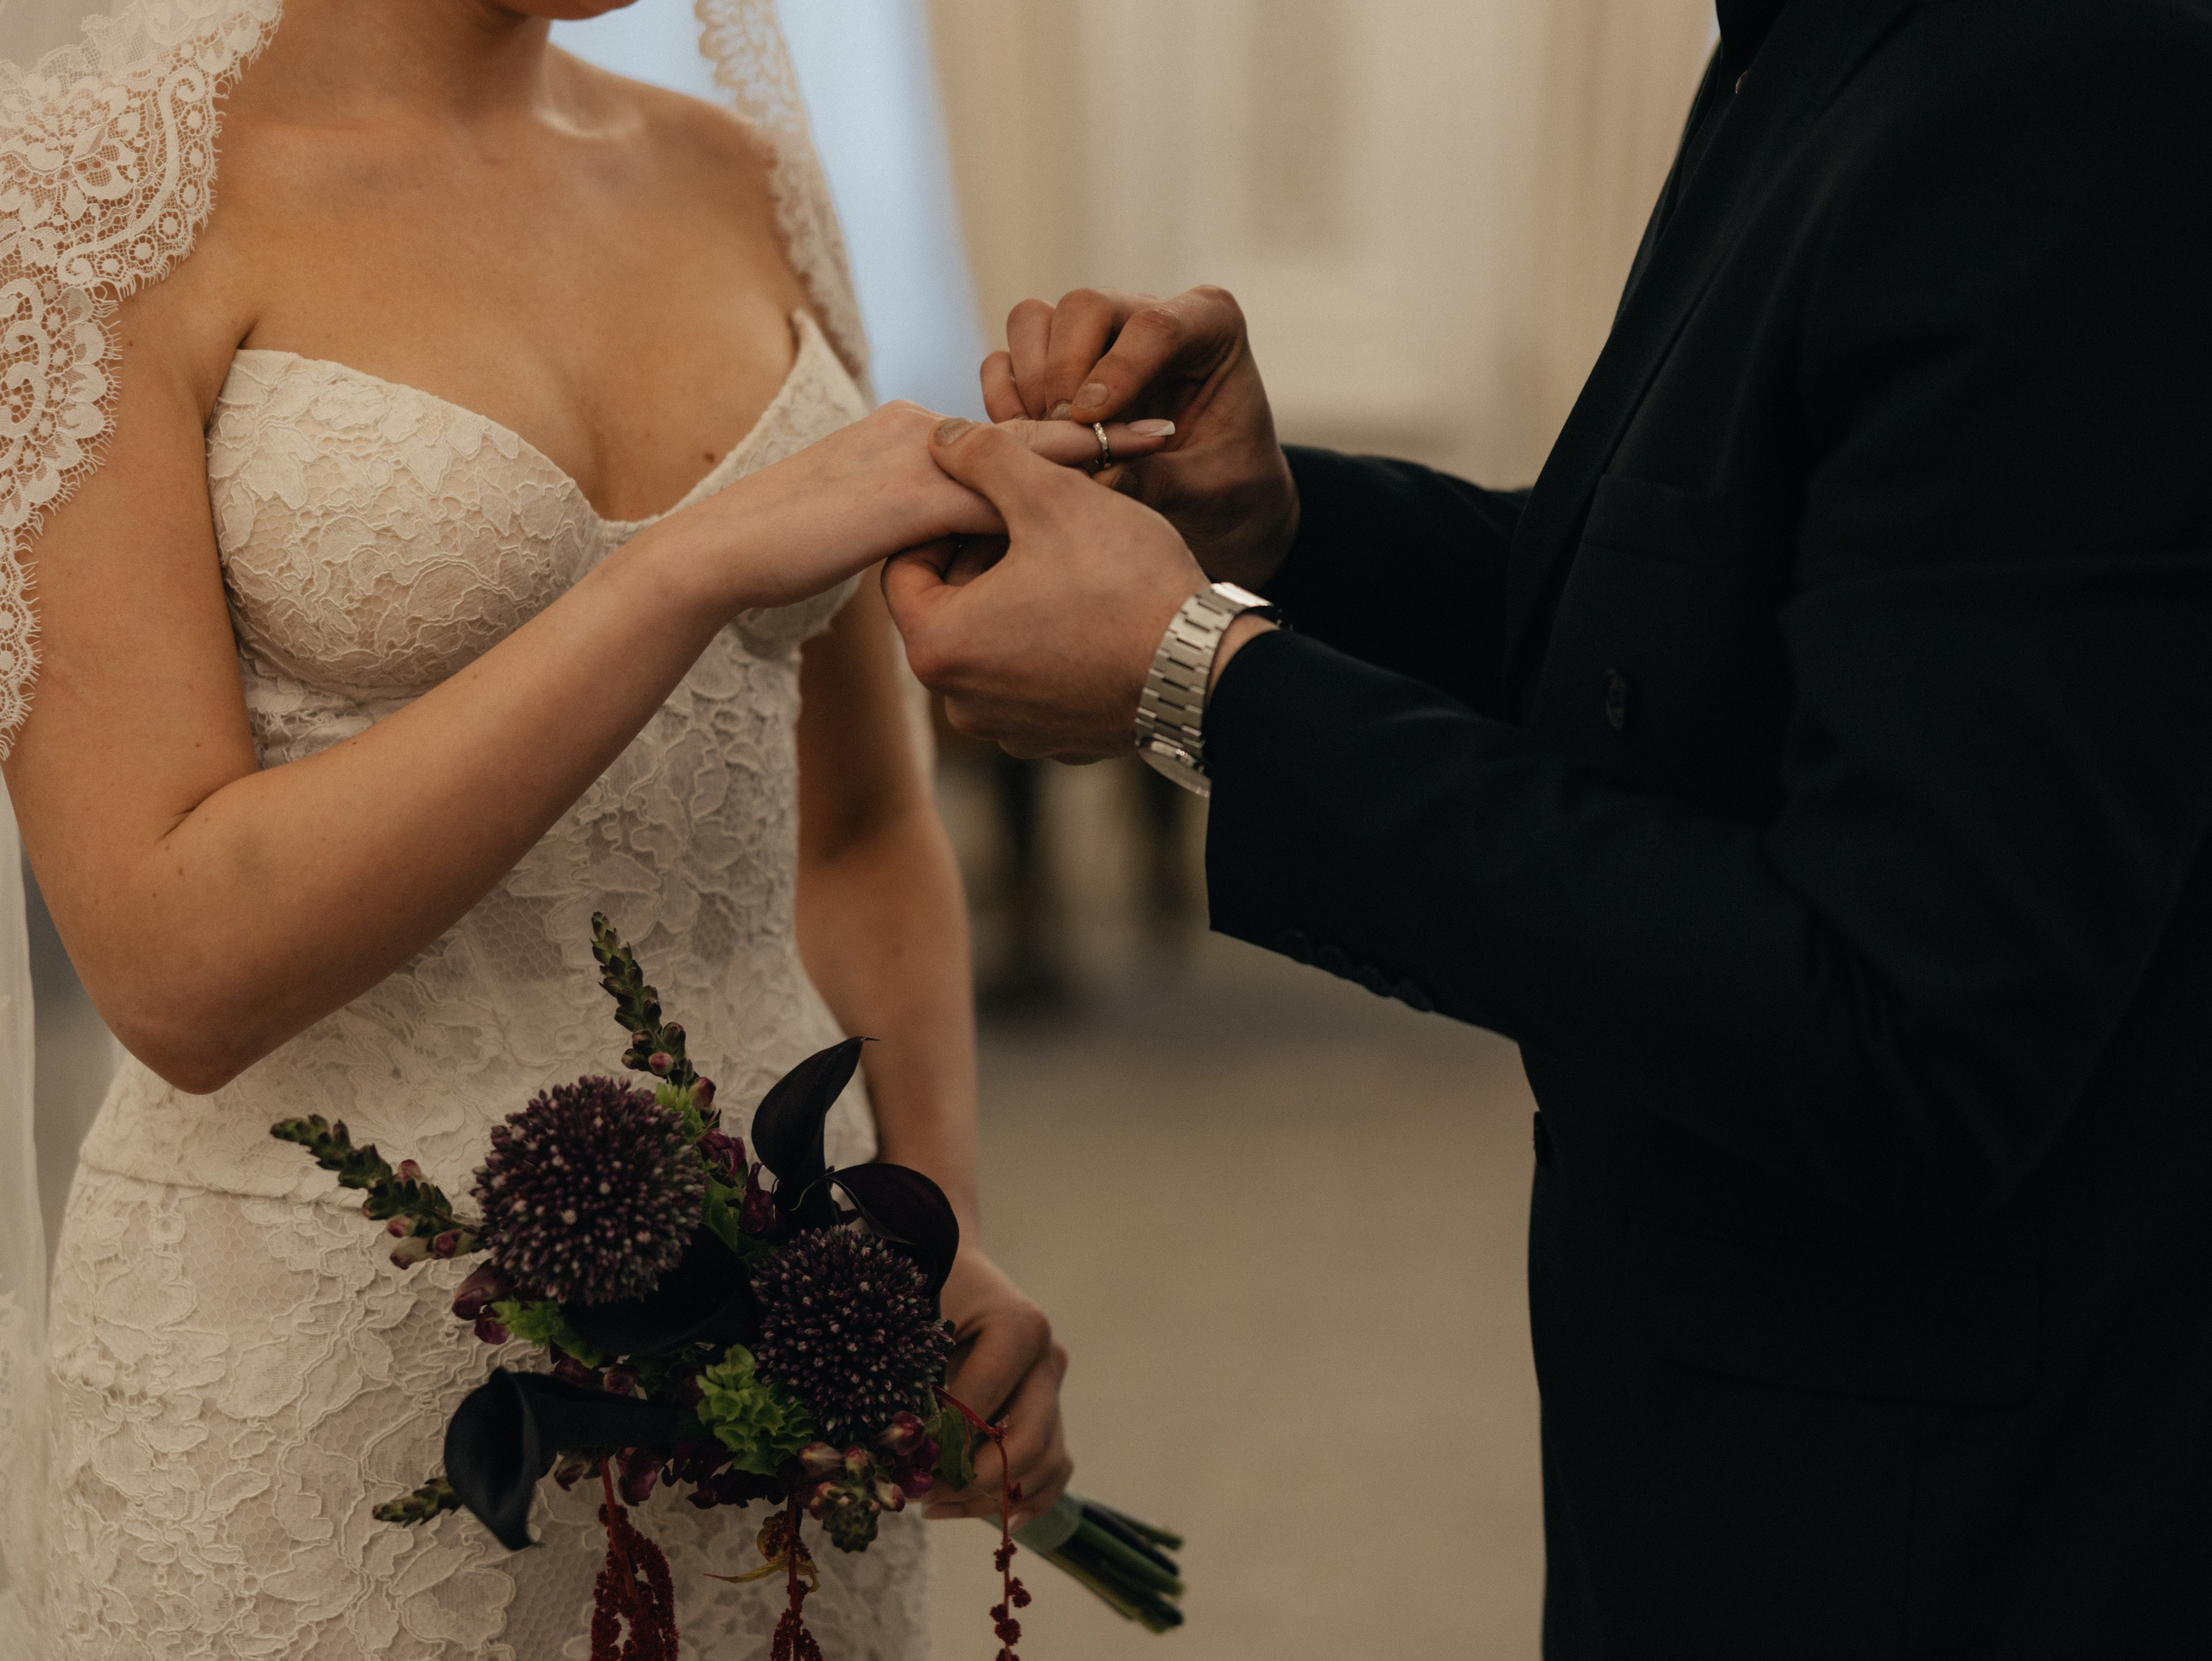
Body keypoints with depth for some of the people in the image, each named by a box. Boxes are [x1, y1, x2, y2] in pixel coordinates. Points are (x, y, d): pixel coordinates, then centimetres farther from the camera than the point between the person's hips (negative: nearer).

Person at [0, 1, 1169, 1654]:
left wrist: (943, 1237, -4)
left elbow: (859, 821, 11)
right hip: (322, 1326, -5)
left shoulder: (736, 184, 5)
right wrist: (698, 562, -23)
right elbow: (173, 964, -19)